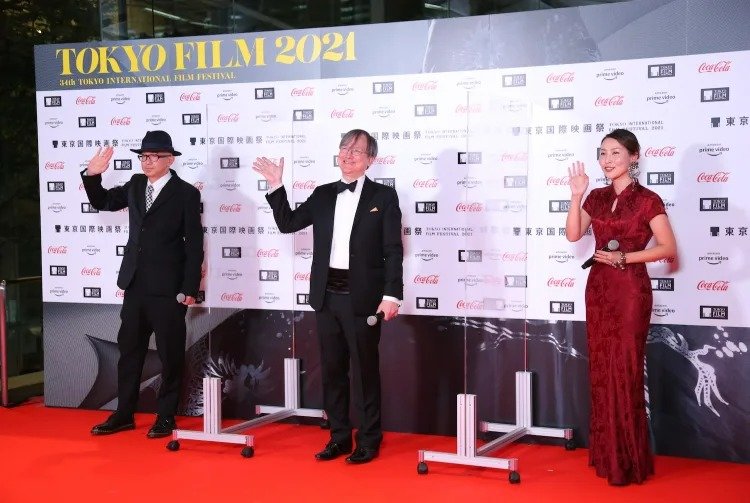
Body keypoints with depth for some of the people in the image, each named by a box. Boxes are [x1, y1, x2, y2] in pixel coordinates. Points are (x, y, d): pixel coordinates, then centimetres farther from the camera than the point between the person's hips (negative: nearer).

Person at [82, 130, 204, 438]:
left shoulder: (186, 193, -7)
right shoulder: (136, 185, 9)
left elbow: (194, 244, -9)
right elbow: (102, 202, 21)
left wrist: (189, 289, -13)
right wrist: (92, 176, 2)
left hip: (168, 289, -6)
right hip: (135, 285, 6)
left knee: (170, 355, 4)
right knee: (129, 350, 12)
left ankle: (166, 417, 15)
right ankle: (124, 414, 22)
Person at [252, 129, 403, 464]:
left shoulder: (383, 197, -2)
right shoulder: (323, 195, 11)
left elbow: (393, 250, -6)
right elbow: (288, 223, 12)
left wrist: (392, 295, -13)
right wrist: (276, 186, 3)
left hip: (362, 297, -5)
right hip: (327, 296, 5)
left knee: (365, 372, 3)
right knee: (332, 370, 11)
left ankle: (369, 441, 14)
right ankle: (339, 437, 22)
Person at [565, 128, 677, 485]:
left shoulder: (647, 200, -8)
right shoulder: (597, 198, 9)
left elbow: (668, 248, -9)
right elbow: (573, 235, 0)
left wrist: (624, 257, -17)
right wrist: (576, 195, -8)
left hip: (630, 289, -6)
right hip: (598, 286, 6)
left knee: (625, 369, -3)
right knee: (601, 368, 9)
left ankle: (628, 460, 8)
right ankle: (605, 452, 19)